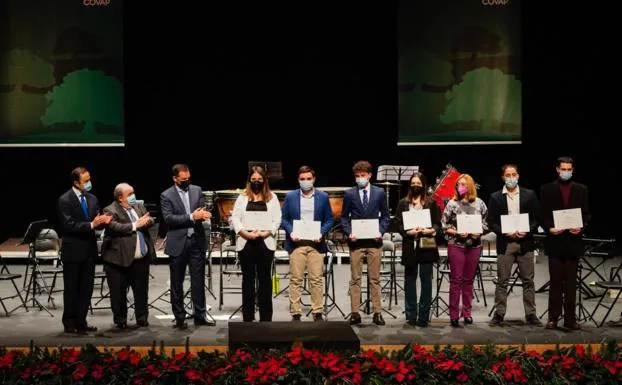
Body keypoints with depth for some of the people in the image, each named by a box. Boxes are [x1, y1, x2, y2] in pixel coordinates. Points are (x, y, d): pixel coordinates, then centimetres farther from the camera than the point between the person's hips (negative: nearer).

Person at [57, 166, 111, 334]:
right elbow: (69, 225, -19)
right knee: (72, 289, 3)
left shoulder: (92, 199, 9)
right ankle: (70, 324, 12)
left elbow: (95, 222, 9)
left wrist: (103, 221, -14)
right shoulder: (65, 200, -11)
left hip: (89, 250, 6)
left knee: (86, 289, 8)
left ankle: (81, 322, 17)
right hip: (73, 251, -6)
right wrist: (91, 225, -26)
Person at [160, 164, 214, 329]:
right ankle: (179, 317, 14)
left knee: (199, 280, 6)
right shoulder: (166, 196, -4)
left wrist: (203, 215, -17)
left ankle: (200, 315, 14)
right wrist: (191, 217, -22)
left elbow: (203, 210, 8)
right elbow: (168, 218, -14)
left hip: (197, 241, 3)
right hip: (178, 244, -3)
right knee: (177, 283, 5)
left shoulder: (197, 190, 9)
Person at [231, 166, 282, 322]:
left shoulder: (272, 197, 9)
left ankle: (266, 317, 6)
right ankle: (247, 316, 9)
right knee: (248, 279, 5)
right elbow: (235, 218, 3)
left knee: (264, 279, 2)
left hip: (265, 243, -1)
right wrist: (246, 233, -12)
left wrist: (266, 232, -13)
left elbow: (277, 219, 2)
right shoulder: (242, 197, 10)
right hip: (246, 243, 1)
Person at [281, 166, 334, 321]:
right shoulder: (290, 196, 8)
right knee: (295, 280, 0)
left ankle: (317, 313, 6)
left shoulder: (323, 197, 7)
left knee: (317, 279, 0)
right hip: (296, 243, 0)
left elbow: (329, 220, 8)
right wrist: (290, 232, -10)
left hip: (315, 244, 0)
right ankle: (295, 313, 5)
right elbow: (284, 219, 8)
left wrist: (321, 233, -9)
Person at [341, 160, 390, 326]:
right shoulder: (349, 194, 4)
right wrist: (349, 233, -9)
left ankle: (377, 312, 8)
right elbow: (344, 217, 7)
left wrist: (381, 231, -5)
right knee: (355, 279, 1)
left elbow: (385, 216, 10)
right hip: (356, 241, 0)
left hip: (374, 241, 1)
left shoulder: (379, 193, 6)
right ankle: (355, 313, 4)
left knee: (375, 278, 4)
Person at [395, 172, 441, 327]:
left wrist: (431, 230, -15)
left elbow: (438, 223, 5)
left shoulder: (431, 203, 7)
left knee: (426, 279, -1)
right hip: (410, 246, 1)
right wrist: (409, 232, -14)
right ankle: (411, 315, 9)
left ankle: (423, 316, 3)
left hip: (427, 245, -1)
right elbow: (398, 224, 3)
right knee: (410, 280, 4)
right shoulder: (403, 203, 9)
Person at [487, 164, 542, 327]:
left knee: (528, 281, 4)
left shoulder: (529, 195, 6)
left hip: (525, 242, 1)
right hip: (504, 243, 0)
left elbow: (536, 218, 5)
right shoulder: (495, 197, 5)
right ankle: (499, 314, 8)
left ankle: (530, 314, 9)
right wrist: (505, 232, -12)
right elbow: (491, 222, 2)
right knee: (502, 281, 2)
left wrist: (527, 231, -11)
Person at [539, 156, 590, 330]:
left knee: (571, 282, 4)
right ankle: (553, 317, 6)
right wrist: (549, 228, -15)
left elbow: (586, 214, 7)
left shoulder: (581, 190, 8)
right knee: (555, 282, 2)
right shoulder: (547, 189, 4)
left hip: (573, 241, 1)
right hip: (555, 241, -1)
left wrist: (581, 227, -11)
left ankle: (570, 318, 7)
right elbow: (542, 215, 2)